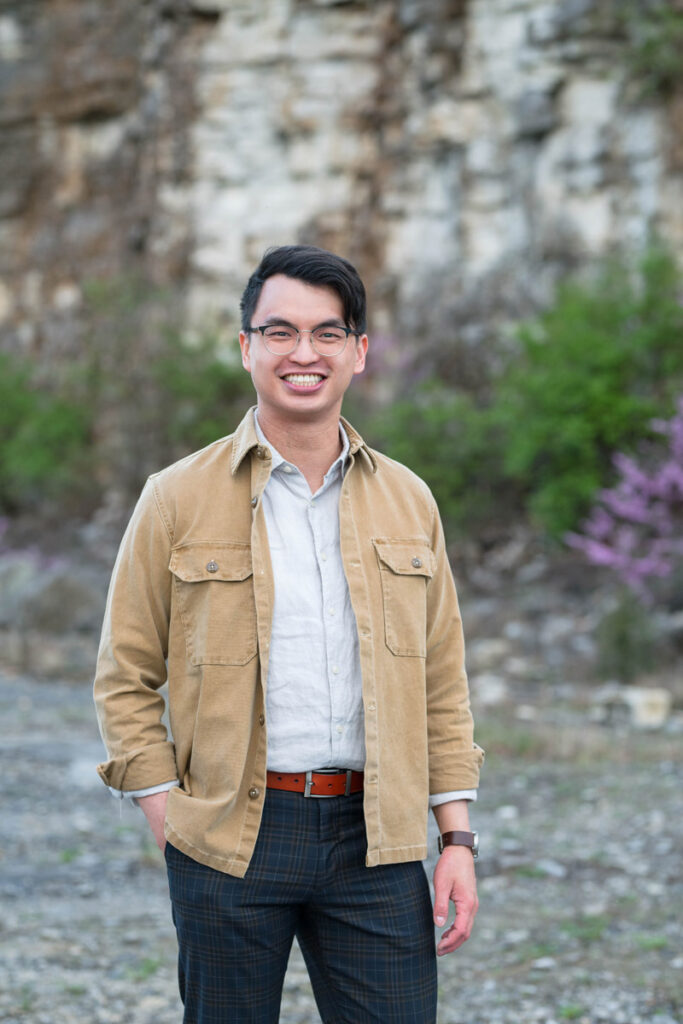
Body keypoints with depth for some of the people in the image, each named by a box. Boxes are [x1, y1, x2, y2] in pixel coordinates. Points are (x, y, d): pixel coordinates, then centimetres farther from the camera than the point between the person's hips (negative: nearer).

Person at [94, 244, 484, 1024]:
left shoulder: (408, 503, 9)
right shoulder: (178, 500, 1)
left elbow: (441, 684, 12)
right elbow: (125, 678, 3)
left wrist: (457, 838, 6)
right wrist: (170, 821, -5)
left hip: (374, 842, 2)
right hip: (229, 842, -2)